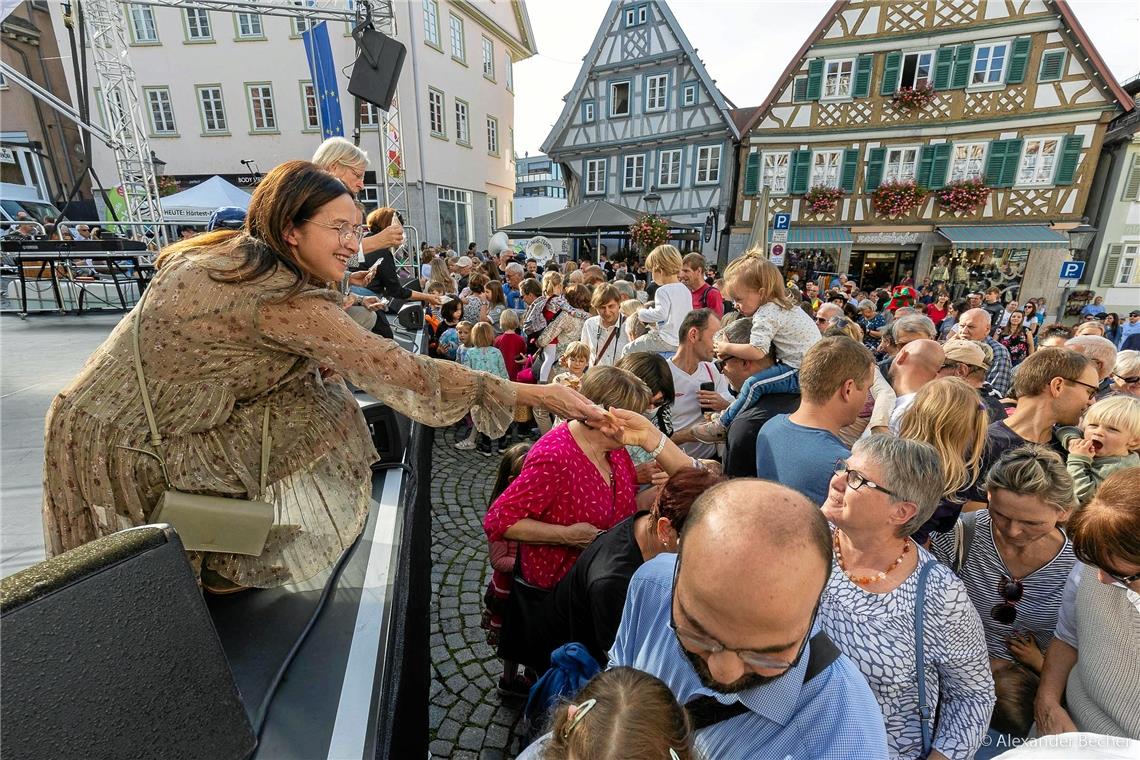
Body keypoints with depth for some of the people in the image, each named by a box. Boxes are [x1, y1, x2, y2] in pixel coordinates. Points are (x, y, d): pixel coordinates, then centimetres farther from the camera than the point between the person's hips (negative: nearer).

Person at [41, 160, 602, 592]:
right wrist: (539, 394, -27)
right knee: (315, 415, -13)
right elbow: (404, 374, -29)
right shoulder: (287, 303, -26)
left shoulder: (228, 249, 1)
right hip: (141, 449, -8)